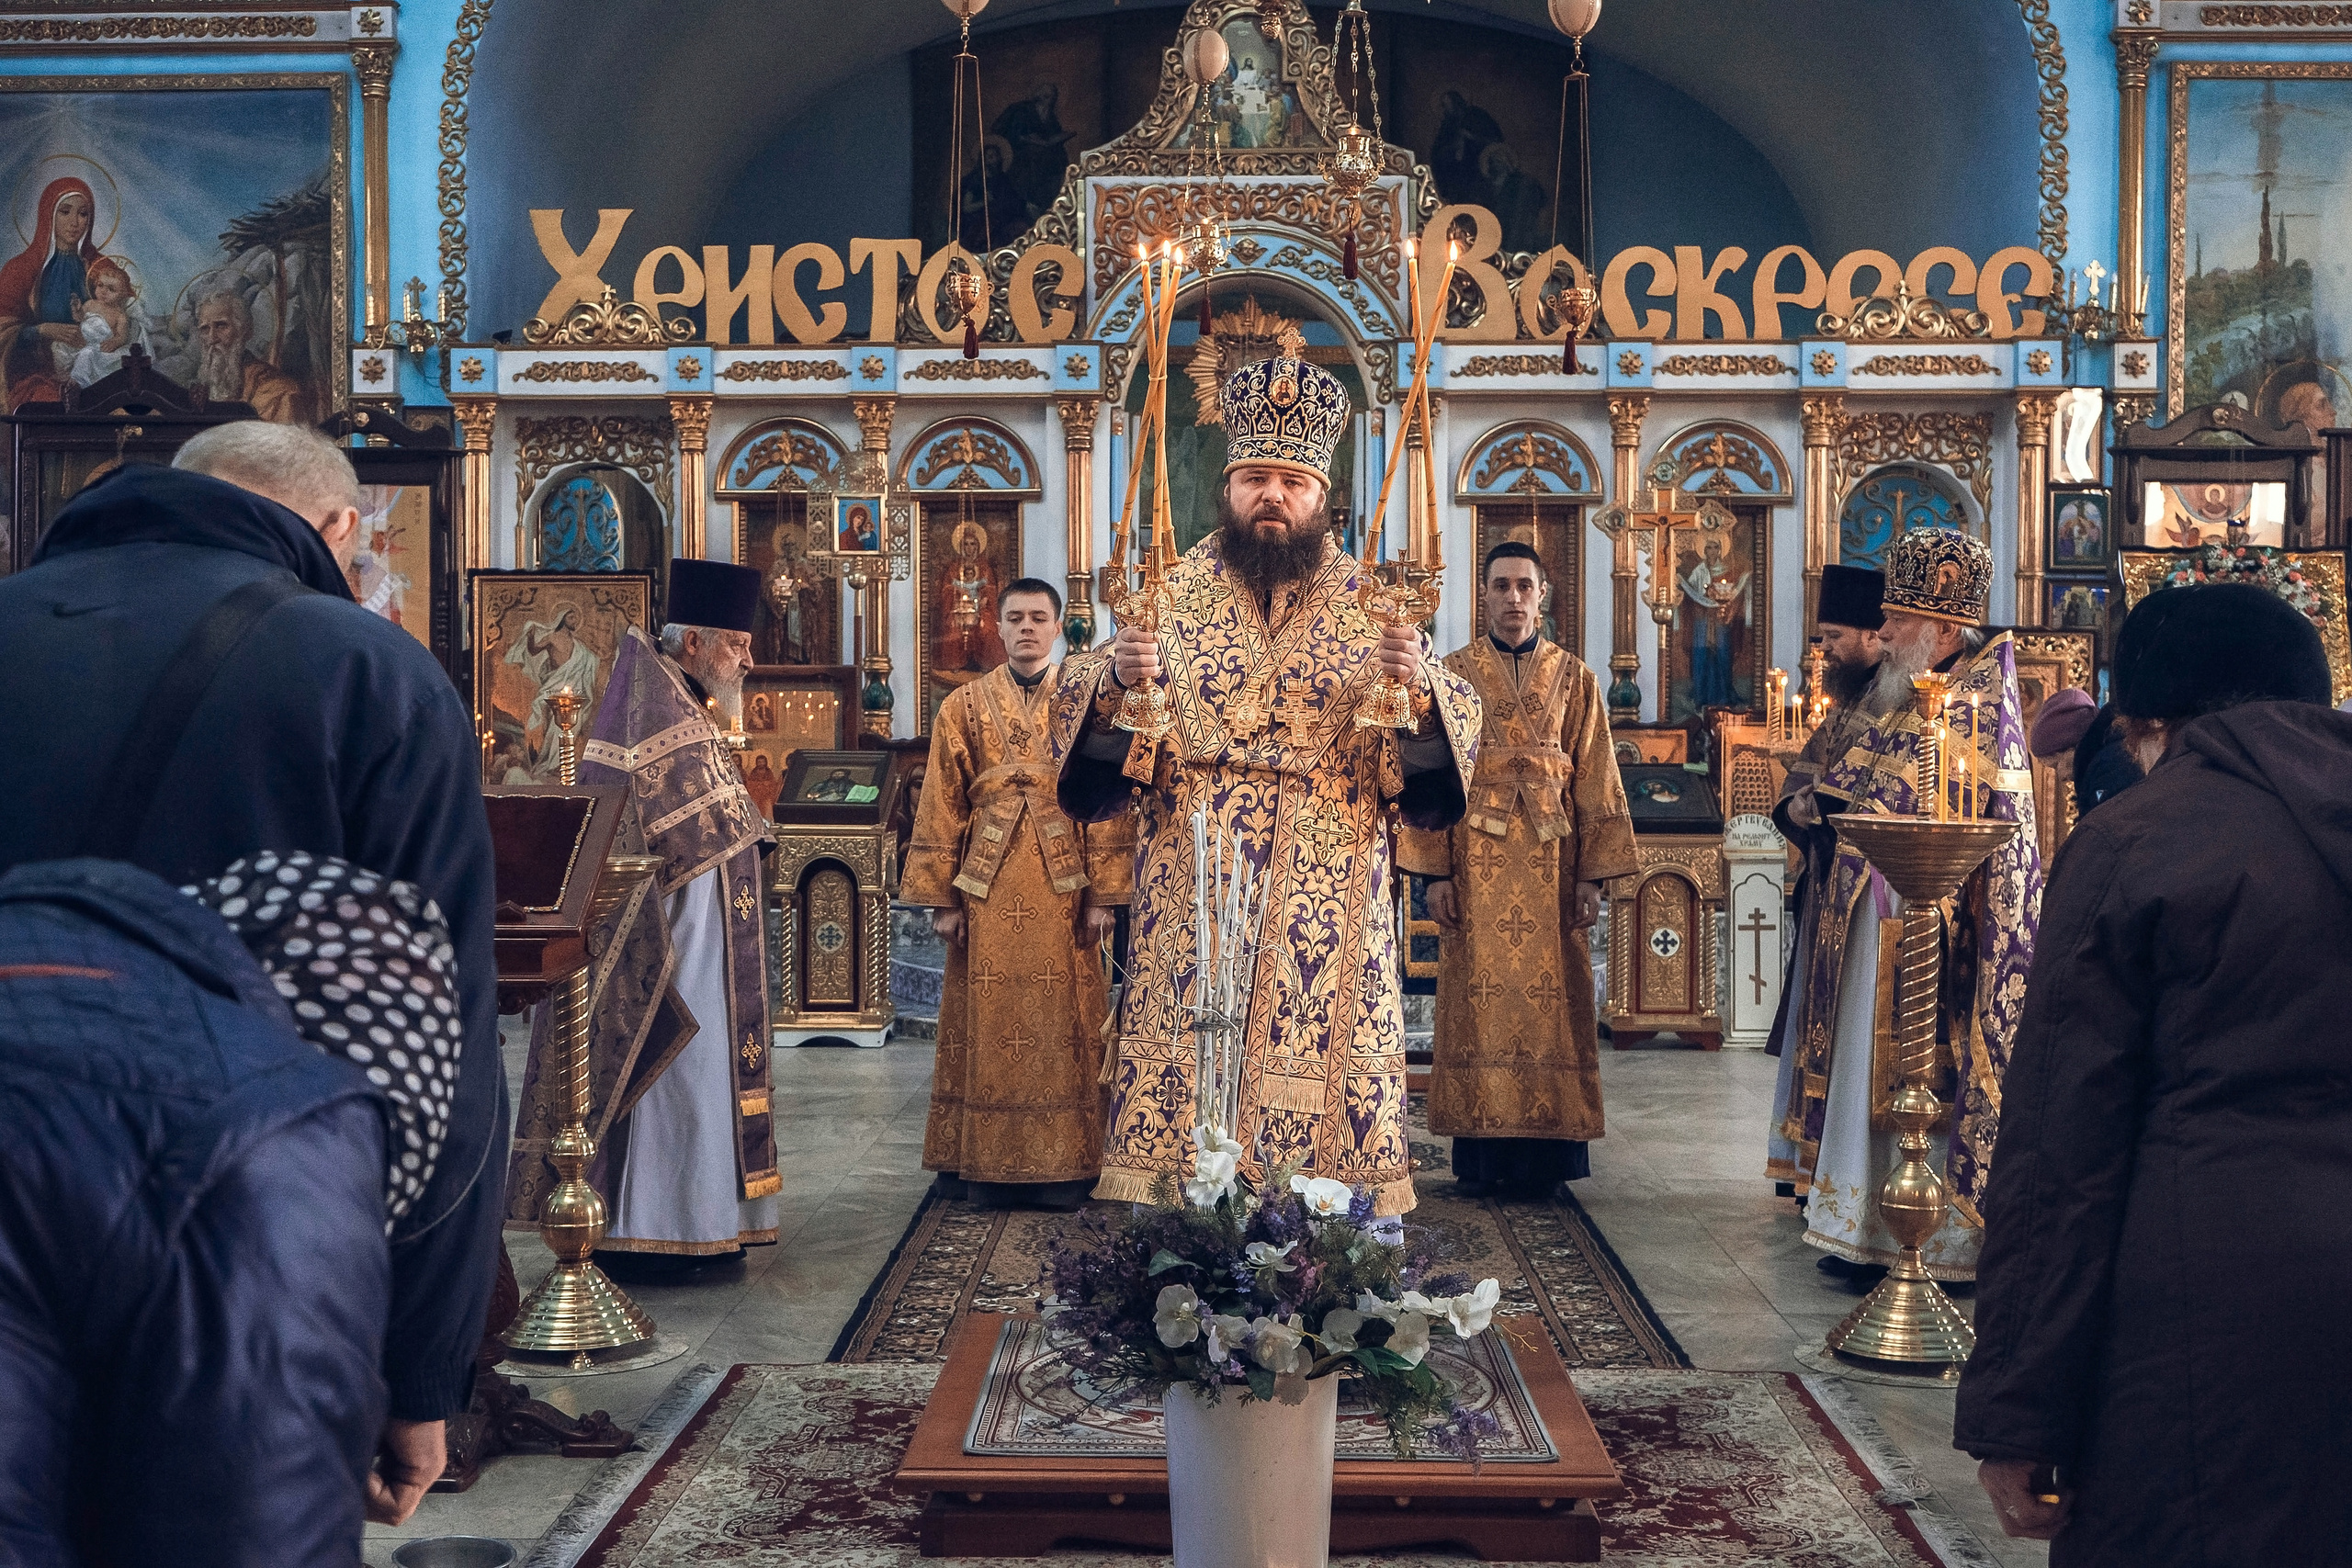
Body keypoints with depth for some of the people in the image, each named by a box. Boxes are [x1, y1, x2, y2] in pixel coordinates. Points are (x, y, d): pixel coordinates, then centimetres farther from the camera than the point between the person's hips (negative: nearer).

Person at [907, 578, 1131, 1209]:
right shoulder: (963, 707, 7)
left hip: (1064, 885, 0)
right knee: (990, 1022, 3)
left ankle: (1064, 1166, 9)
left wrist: (1105, 893, -6)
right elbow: (941, 808, 6)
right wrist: (941, 897, 0)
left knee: (1066, 1022, 2)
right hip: (988, 888, 1)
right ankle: (989, 1164, 10)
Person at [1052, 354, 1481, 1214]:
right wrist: (1115, 679, -19)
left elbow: (1458, 725, 3)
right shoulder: (1172, 592, 7)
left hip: (1328, 905, 0)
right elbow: (1079, 699, 3)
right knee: (1184, 1048, -1)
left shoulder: (1373, 603, 8)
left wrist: (1420, 688, -18)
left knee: (1323, 1060, 0)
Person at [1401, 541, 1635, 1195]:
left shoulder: (1574, 677, 9)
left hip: (1551, 863, 1)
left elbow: (1594, 781, 7)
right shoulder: (1453, 673, 7)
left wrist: (1591, 874, -1)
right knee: (1478, 1001, -2)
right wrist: (1436, 871, -6)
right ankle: (1479, 1157, 3)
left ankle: (1544, 1153, 7)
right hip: (1477, 861, -1)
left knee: (1553, 1002, 0)